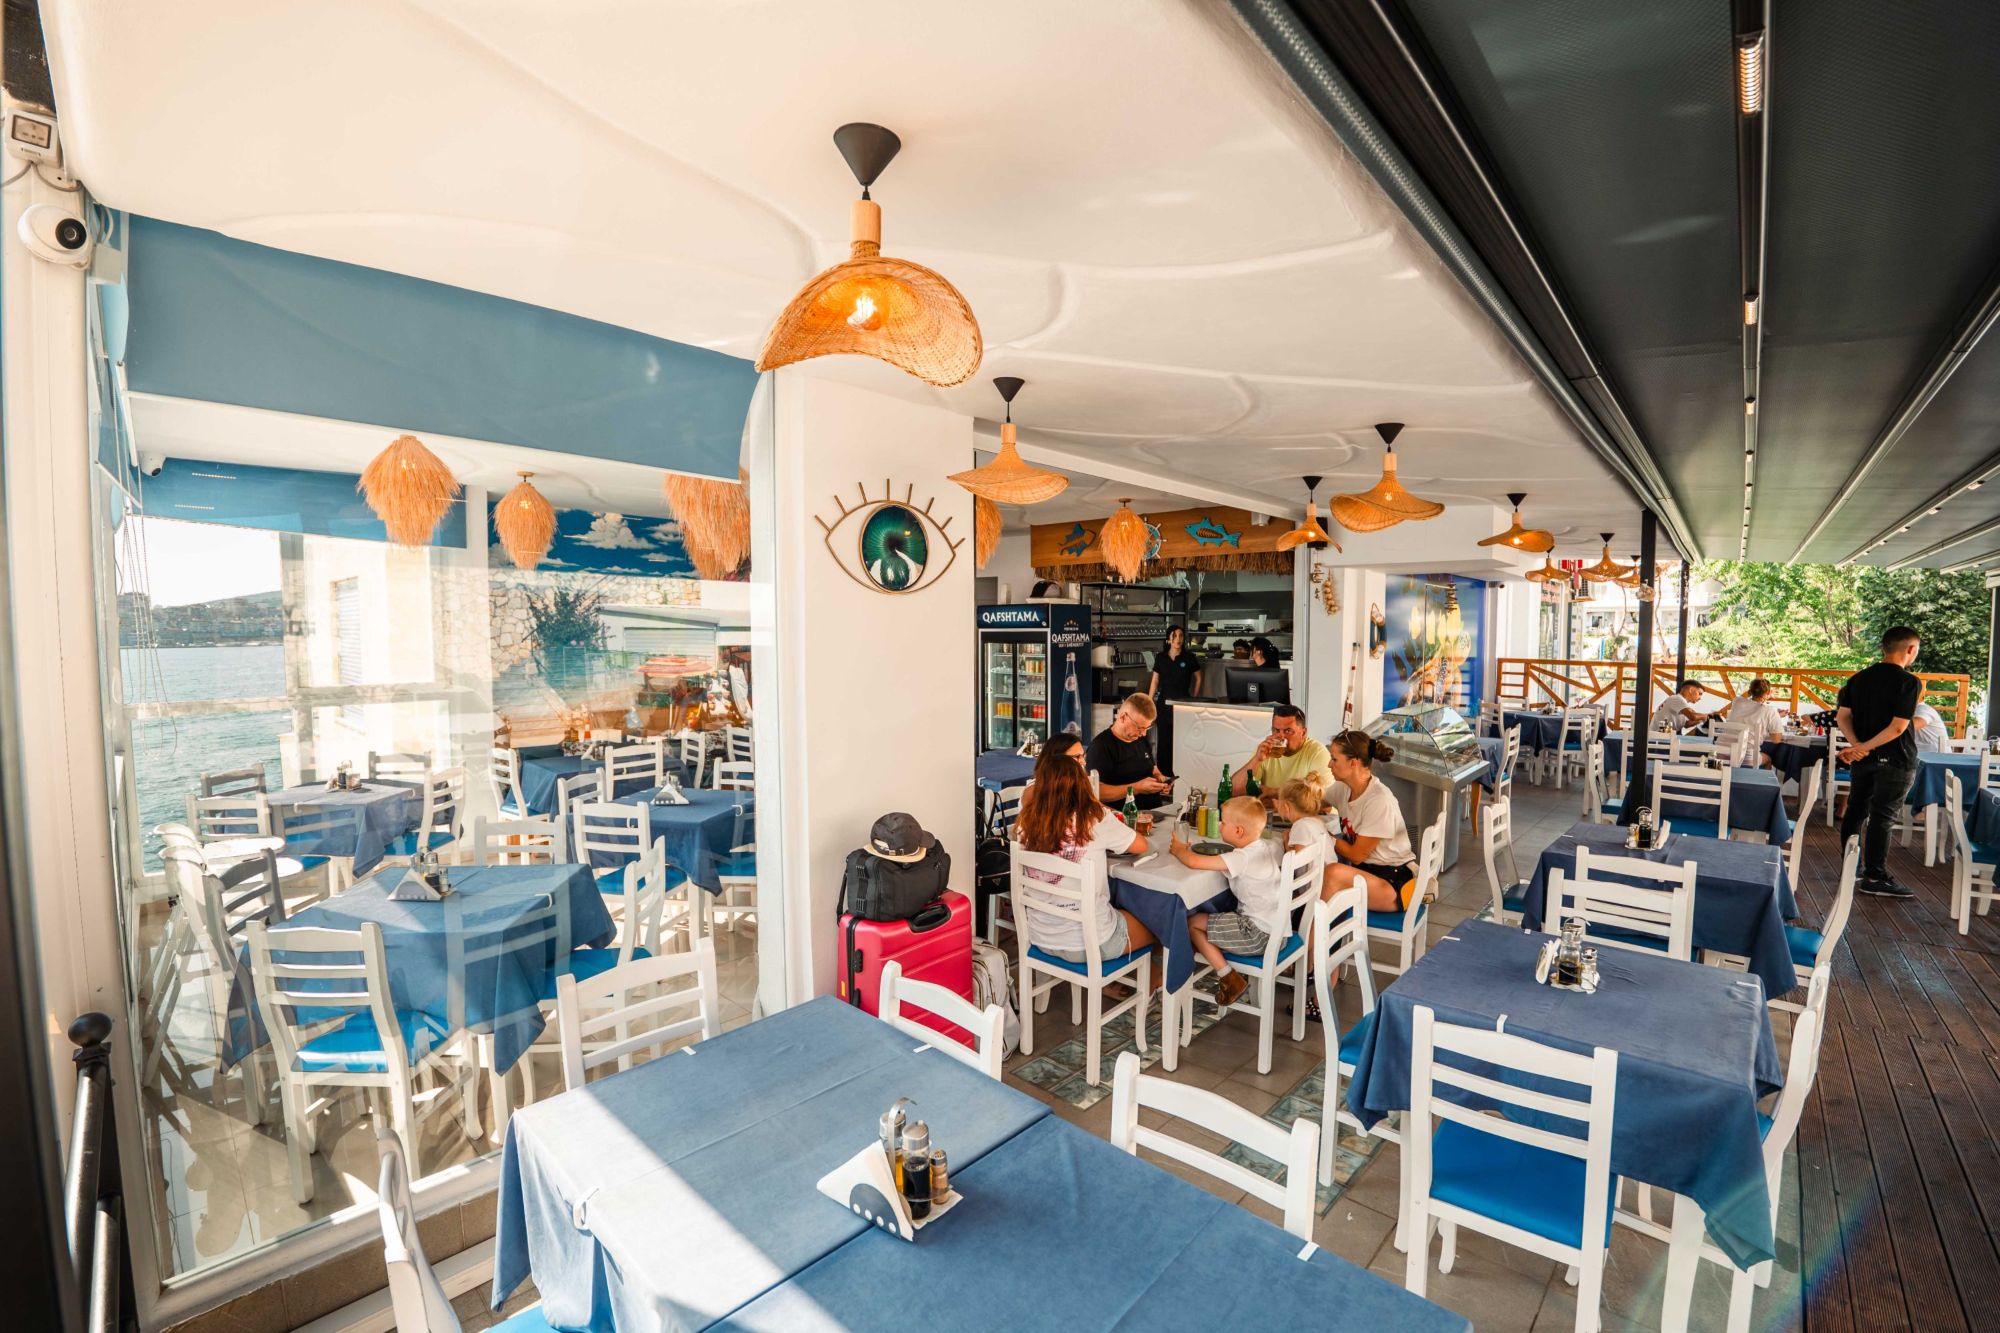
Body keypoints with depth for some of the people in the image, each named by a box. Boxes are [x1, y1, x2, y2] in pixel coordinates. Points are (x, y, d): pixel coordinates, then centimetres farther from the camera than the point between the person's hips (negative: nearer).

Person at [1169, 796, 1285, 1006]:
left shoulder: (1241, 858, -23)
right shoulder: (1272, 847, -1)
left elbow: (1193, 862, -28)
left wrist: (1178, 849, -4)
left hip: (1260, 935, -9)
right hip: (1279, 928, 9)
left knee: (1193, 924, 2)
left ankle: (1230, 978, 5)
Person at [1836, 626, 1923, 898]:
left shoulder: (1858, 678, 6)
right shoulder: (1909, 682, -12)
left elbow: (1843, 717, 0)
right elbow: (1898, 727, -19)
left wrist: (1856, 746, -11)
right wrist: (1865, 748, -16)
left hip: (1862, 760, 5)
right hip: (1894, 760, -5)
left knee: (1856, 811, 13)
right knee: (1882, 817, -3)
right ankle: (1875, 878, 1)